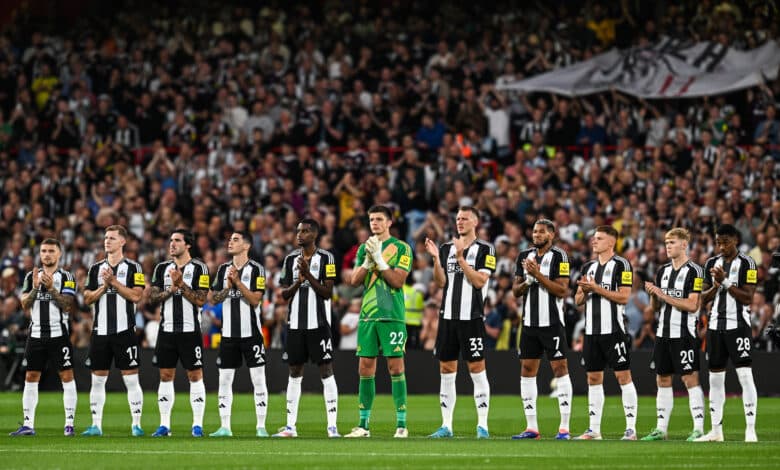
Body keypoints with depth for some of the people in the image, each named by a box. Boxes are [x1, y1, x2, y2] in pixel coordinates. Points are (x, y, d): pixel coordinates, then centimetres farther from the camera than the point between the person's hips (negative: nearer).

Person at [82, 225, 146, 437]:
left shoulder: (133, 268, 1)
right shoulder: (96, 268, 12)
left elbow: (136, 296, -10)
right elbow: (87, 299, 8)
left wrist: (114, 281, -12)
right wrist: (104, 286, -7)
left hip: (125, 331, -4)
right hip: (100, 330, 4)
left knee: (131, 378, -5)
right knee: (98, 379, 5)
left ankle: (136, 424, -2)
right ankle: (96, 425, 9)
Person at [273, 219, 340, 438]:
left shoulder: (326, 258, -3)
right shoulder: (291, 259, 10)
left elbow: (327, 292, -8)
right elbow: (284, 294, 10)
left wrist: (309, 275, -17)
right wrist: (298, 282, -9)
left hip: (319, 323, -5)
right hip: (295, 323, 5)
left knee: (326, 371, -6)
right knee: (295, 373, 8)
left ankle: (332, 426, -6)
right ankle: (290, 426, 12)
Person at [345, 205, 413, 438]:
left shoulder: (401, 248, -1)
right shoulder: (364, 248, 14)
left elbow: (398, 281, -9)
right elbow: (354, 280, 6)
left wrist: (379, 259, -14)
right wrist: (368, 261, -9)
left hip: (392, 316, -5)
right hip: (367, 314, 5)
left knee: (395, 367, -5)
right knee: (365, 368, 4)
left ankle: (401, 424, -2)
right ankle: (363, 424, 9)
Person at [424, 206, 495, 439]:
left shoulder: (484, 250, -1)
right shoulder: (446, 248, 13)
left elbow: (479, 281, -11)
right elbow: (440, 282, 7)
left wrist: (460, 258, -15)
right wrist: (436, 258, -7)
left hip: (472, 317, -5)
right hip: (448, 316, 5)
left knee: (477, 369, -5)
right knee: (446, 371, 6)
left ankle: (482, 425, -2)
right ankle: (446, 426, 10)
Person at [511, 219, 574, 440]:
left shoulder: (558, 257, -5)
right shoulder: (525, 257, 12)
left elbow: (562, 291, -13)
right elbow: (516, 291, 13)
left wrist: (539, 276, -17)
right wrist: (527, 281, -8)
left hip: (552, 322, -6)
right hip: (530, 322, 6)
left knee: (560, 369, -5)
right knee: (527, 371, 4)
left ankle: (564, 427, -5)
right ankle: (531, 427, 9)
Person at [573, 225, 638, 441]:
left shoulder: (621, 265, -4)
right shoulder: (589, 267, 17)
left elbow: (624, 296, -12)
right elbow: (578, 300, 17)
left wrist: (597, 288, -14)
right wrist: (585, 291, -4)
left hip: (614, 330, -7)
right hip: (592, 331, 7)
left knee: (623, 376, -7)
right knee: (593, 378, 7)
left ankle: (631, 428, -6)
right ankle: (594, 429, 11)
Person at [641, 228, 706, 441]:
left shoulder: (694, 271, -7)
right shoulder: (663, 271, 14)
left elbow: (692, 305, -16)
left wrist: (664, 295, -16)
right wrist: (653, 294, -4)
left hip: (684, 334, -7)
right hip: (663, 333, 7)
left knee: (690, 379, -8)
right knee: (662, 380, 9)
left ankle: (698, 429, -7)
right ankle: (661, 429, 14)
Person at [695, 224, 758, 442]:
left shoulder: (746, 263, -4)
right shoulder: (711, 264, 12)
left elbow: (747, 297, -11)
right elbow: (703, 299, 12)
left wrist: (725, 282, -16)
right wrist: (716, 287, -7)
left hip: (738, 324, -6)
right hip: (716, 324, 6)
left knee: (745, 375, -11)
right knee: (715, 378, 7)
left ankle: (751, 430, -11)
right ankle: (716, 430, 13)